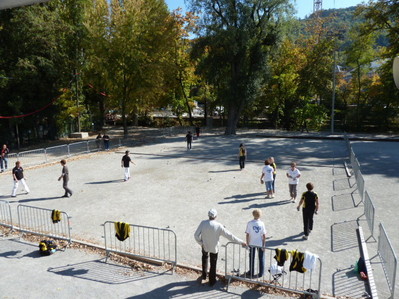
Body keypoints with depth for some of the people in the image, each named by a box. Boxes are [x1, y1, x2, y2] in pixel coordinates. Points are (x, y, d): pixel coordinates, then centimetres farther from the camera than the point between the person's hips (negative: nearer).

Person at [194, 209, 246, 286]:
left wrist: (201, 243, -3)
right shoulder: (218, 226, -24)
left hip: (205, 246, 2)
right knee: (213, 264, 18)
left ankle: (204, 276, 43)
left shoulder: (203, 223, -21)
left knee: (205, 257, 32)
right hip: (214, 248, -2)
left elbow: (196, 235, -20)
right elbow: (229, 235, -19)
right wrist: (241, 242, -11)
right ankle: (212, 281, 33)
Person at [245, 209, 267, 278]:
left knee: (252, 258, 16)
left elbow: (247, 234, -10)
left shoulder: (250, 223, -13)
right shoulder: (261, 223, -13)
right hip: (260, 244, 0)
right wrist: (264, 245, 0)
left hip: (252, 244, 0)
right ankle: (261, 273, 25)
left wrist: (247, 243, 1)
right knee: (261, 258, 16)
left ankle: (251, 272, 28)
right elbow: (264, 235, -10)